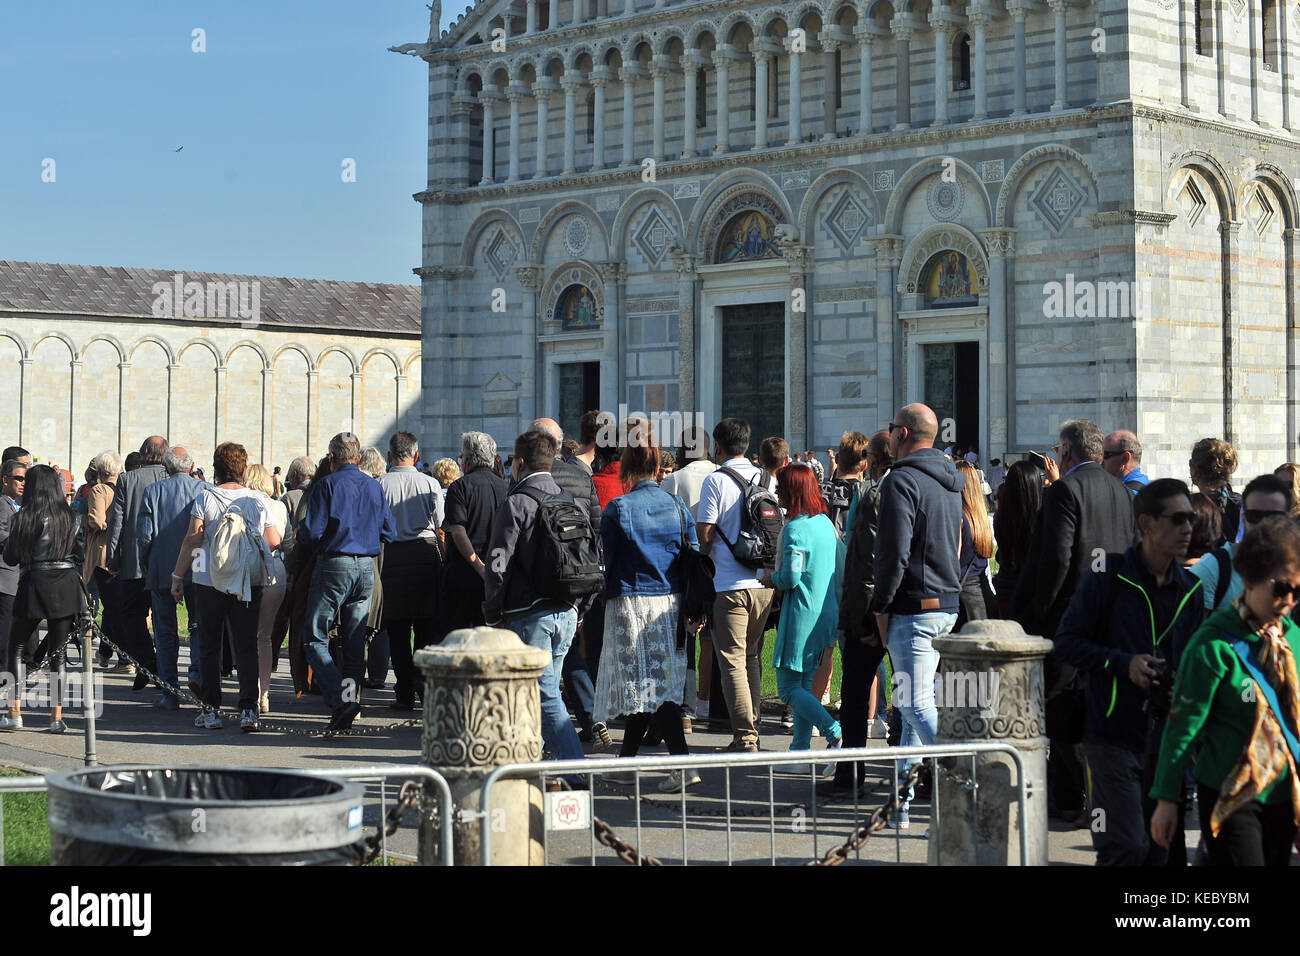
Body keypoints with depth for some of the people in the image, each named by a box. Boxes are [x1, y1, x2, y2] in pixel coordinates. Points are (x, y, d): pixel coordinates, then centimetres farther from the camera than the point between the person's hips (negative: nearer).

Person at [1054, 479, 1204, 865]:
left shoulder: (1190, 589, 11)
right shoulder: (1108, 577, -7)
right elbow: (1065, 642, -6)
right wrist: (1123, 663, -17)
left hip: (1167, 741, 6)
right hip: (1113, 735, -6)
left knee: (1162, 851, 10)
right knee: (1125, 850, -12)